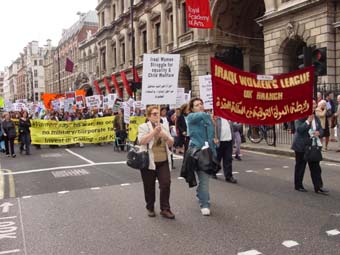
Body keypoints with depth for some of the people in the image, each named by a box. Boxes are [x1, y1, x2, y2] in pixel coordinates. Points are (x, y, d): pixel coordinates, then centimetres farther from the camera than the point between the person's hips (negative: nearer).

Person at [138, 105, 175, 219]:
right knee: (149, 187, 7)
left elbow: (171, 144, 10)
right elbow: (142, 141, -18)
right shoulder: (143, 127, -2)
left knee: (166, 184, -6)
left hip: (163, 162, 3)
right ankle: (150, 208, 26)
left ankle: (165, 209, 5)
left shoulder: (164, 127, 13)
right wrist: (154, 132, -23)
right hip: (149, 162, -3)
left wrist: (165, 136, -9)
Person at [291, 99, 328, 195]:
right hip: (301, 146, -6)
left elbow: (321, 129, 14)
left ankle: (318, 187, 9)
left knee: (315, 167, 4)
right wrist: (308, 121, -23)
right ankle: (298, 186, 20)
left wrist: (319, 132, -9)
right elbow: (299, 129, -22)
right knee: (300, 166, 7)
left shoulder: (316, 118, 9)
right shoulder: (300, 117, -12)